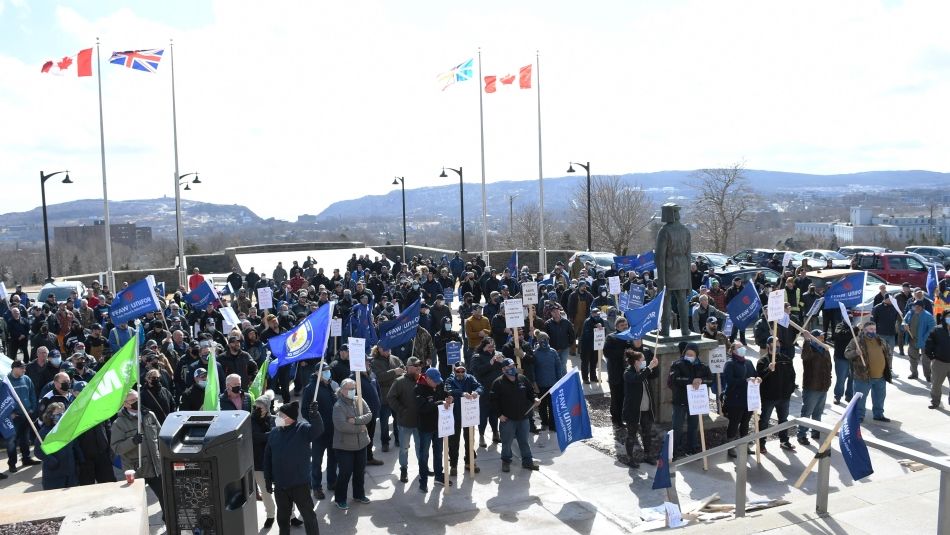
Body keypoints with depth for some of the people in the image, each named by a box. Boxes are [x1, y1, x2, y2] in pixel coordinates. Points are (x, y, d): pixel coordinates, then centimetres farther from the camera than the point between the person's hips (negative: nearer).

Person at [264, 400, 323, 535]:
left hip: (300, 484, -5)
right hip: (280, 485, 5)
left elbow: (317, 429, -36)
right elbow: (267, 458, 9)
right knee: (282, 517, 20)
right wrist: (268, 479, 9)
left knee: (308, 515, 6)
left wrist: (315, 415, -56)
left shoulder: (303, 429, -13)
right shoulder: (275, 432, 1)